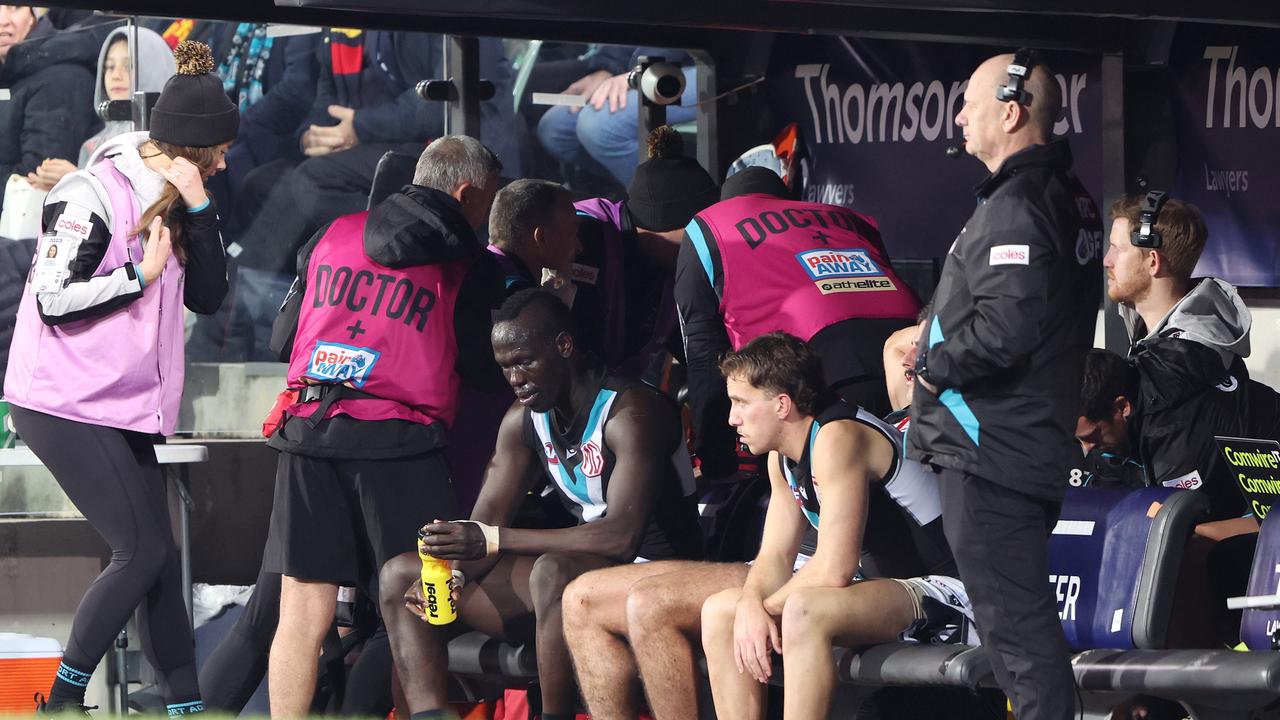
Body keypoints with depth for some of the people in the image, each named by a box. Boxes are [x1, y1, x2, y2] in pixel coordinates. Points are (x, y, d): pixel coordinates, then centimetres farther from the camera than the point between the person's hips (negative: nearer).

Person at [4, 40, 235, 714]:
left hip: (128, 407, 9)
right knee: (142, 551, -12)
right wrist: (141, 274, -15)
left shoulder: (172, 202, 11)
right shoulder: (92, 196, -14)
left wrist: (197, 209, -6)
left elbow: (208, 296, 4)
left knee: (158, 557, 5)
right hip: (66, 405, -9)